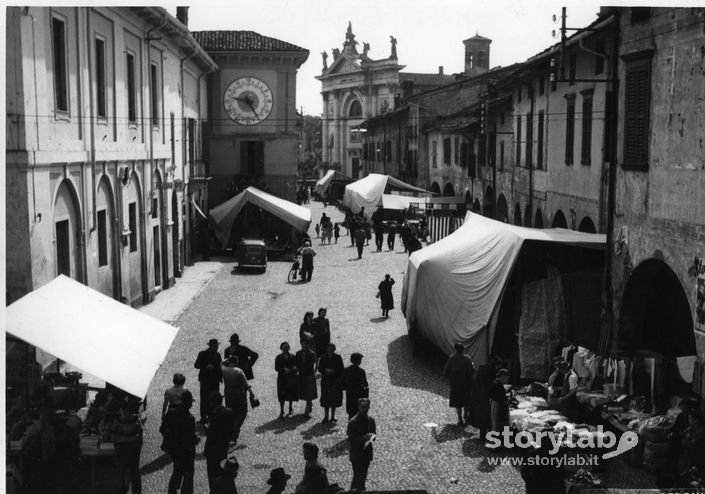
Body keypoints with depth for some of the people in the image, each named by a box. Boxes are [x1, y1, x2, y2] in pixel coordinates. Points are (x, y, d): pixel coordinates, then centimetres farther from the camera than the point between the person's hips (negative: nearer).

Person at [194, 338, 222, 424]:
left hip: (215, 380, 4)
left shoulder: (217, 354, 9)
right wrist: (206, 366, -18)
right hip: (205, 380, -4)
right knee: (204, 399, -2)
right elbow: (196, 365, -4)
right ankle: (203, 417, 4)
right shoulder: (202, 354, -3)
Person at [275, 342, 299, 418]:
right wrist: (284, 369, -20)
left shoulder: (292, 357, 4)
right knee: (282, 395, -4)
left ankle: (290, 408, 31)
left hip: (291, 378, 1)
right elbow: (276, 368, -6)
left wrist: (295, 368, -18)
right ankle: (281, 411, 2)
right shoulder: (278, 357, 1)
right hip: (282, 378, -1)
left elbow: (297, 367, 5)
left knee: (291, 394, 10)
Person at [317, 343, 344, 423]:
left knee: (334, 398, 5)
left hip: (335, 381, 0)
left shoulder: (338, 358, -3)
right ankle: (326, 416, 9)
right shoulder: (323, 357, 0)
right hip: (326, 381, 0)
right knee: (326, 398, 0)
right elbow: (319, 368, 2)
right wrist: (326, 370, -16)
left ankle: (333, 416, 16)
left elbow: (341, 369, -3)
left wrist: (333, 371, -17)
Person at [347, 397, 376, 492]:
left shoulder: (371, 420, 3)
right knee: (358, 476, -7)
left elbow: (374, 434, 9)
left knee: (363, 476, 15)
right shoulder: (353, 422, -16)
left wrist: (371, 437, -15)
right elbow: (351, 439, -16)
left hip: (367, 453, 6)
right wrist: (364, 438, -27)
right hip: (356, 454, -6)